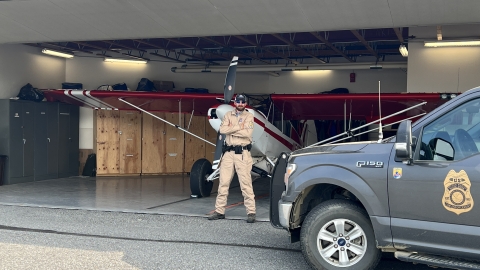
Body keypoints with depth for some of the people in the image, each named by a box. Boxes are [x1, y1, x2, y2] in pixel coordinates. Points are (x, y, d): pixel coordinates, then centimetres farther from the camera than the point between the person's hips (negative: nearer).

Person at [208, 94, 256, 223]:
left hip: (243, 153, -3)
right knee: (223, 183, 5)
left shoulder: (249, 116, 3)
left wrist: (231, 129, -8)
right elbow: (222, 130, -6)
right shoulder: (228, 115, 12)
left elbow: (248, 133, -13)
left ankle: (251, 212, -2)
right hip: (228, 153, 4)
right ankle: (219, 211, 12)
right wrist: (239, 126, -9)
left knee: (246, 183, -6)